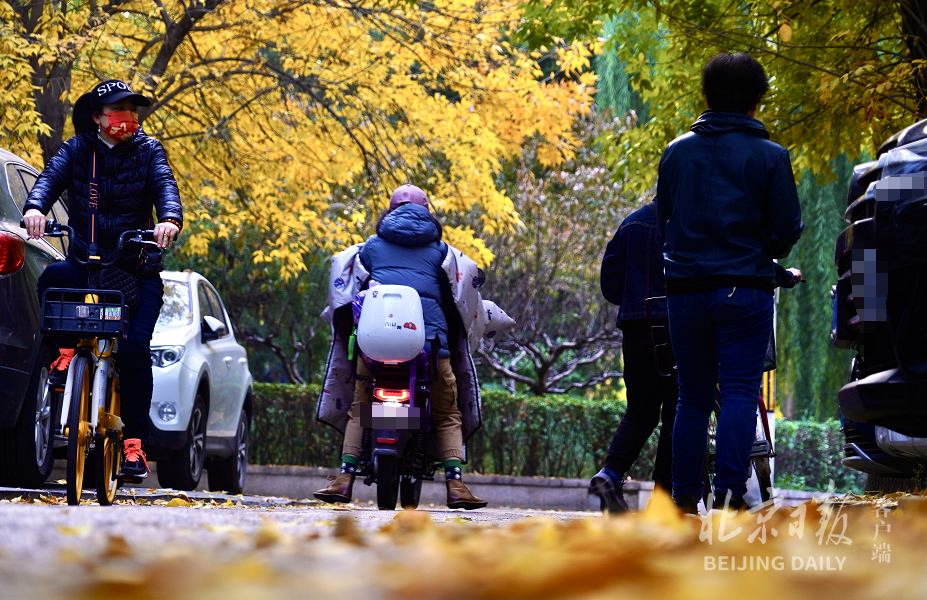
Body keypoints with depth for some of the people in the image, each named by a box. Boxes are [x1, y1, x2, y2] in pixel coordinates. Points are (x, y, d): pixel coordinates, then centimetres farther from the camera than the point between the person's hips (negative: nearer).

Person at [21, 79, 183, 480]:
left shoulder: (148, 151, 4)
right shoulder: (77, 150, 5)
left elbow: (164, 185, -13)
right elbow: (52, 176, -12)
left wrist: (169, 219, -36)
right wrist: (35, 207, -35)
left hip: (138, 269, -1)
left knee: (135, 347, -17)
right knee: (54, 277, -34)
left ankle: (134, 441, -10)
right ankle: (64, 350, -9)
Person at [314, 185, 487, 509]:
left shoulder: (372, 245, 20)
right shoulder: (438, 249, 18)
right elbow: (452, 293, 18)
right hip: (428, 332, -1)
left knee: (359, 409, 12)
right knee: (447, 415, 5)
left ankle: (345, 479, -3)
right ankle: (455, 485, -11)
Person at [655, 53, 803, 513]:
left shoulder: (676, 151, 8)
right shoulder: (769, 156, -3)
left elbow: (661, 220, 13)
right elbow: (788, 229, -1)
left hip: (685, 288, 3)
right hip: (744, 288, -3)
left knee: (692, 395, 10)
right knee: (740, 392, -5)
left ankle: (685, 495, 7)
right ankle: (730, 491, -17)